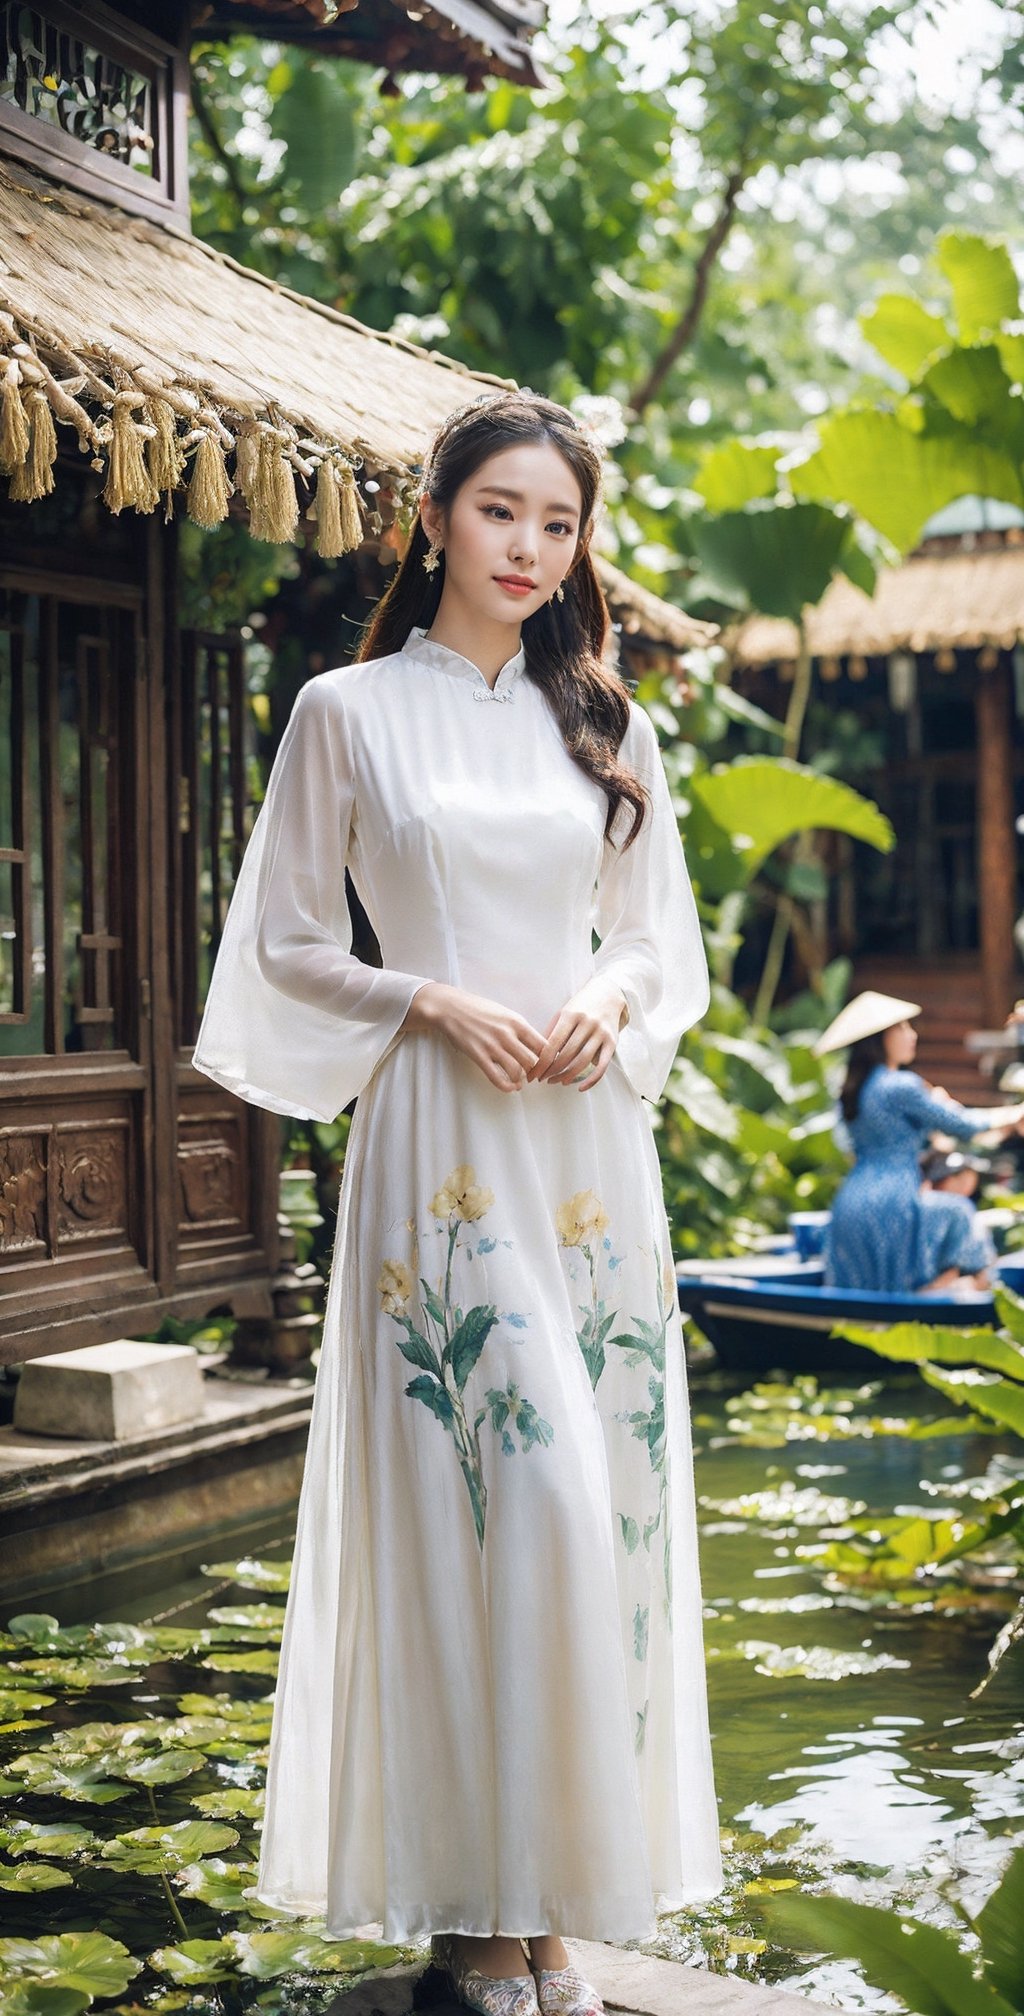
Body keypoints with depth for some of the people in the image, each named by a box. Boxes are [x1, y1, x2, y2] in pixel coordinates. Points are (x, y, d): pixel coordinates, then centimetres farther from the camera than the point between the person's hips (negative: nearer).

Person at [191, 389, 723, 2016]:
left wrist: (614, 996, -5)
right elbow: (286, 945, 3)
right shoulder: (349, 713, 2)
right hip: (441, 1146, -4)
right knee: (474, 1501, -9)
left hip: (592, 1141, 4)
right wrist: (435, 1002, -12)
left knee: (604, 1499, 2)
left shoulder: (606, 724, 12)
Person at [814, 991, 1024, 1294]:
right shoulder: (901, 1086, -12)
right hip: (890, 1208, -7)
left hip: (849, 1203, 7)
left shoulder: (853, 1090, 15)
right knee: (957, 1212, 14)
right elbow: (959, 1125, -4)